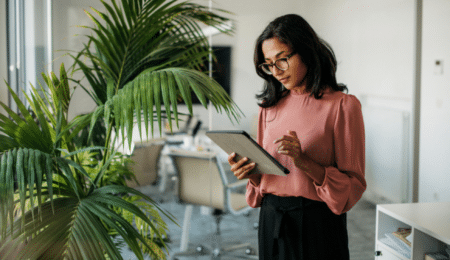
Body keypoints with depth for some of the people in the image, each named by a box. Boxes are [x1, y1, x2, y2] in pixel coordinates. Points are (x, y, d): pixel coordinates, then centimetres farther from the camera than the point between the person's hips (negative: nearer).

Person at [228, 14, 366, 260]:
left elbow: (353, 186, -11)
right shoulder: (270, 107, 7)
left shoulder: (343, 106, -9)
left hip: (317, 224, -4)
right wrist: (250, 172, -8)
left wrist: (303, 161, -23)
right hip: (271, 221, 5)